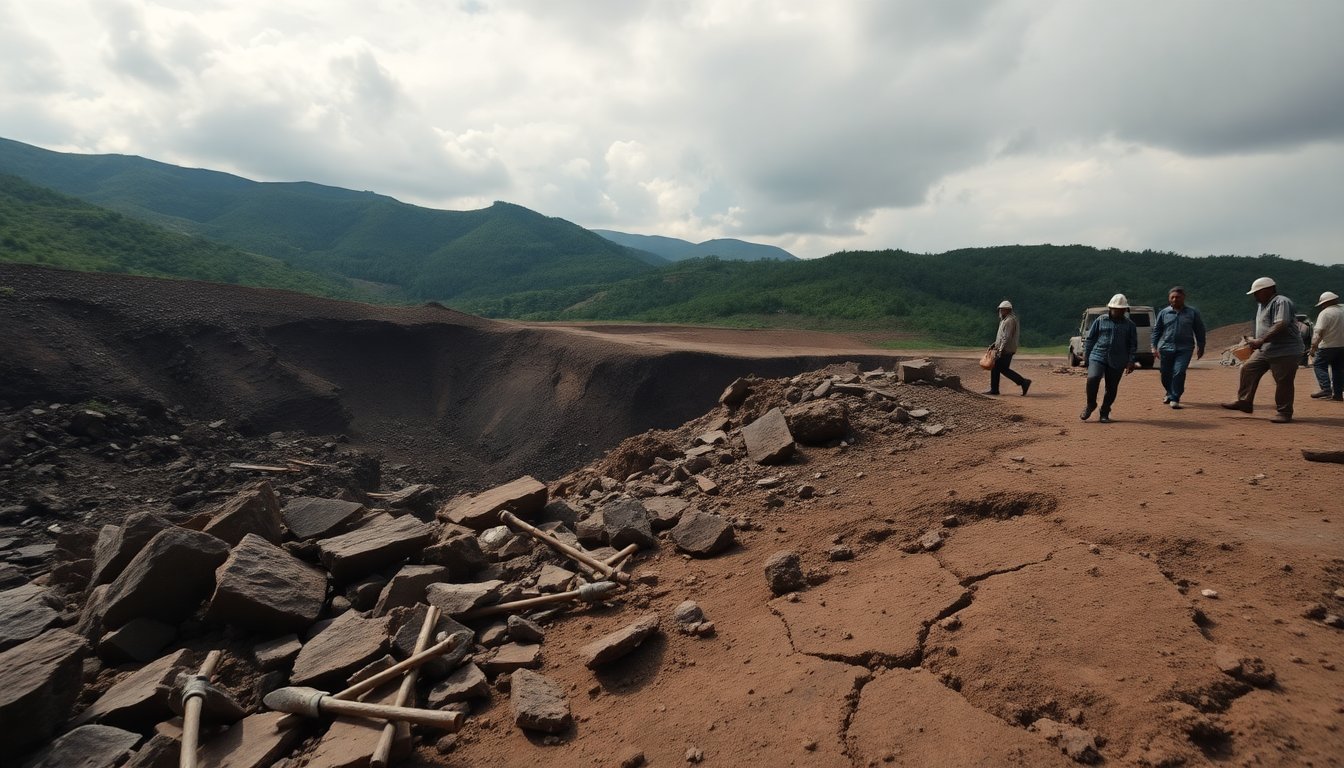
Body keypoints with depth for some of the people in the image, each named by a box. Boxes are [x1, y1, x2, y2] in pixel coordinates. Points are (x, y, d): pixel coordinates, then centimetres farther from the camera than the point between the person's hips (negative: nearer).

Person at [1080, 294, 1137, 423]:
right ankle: (1090, 405, 0)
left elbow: (1133, 344, 8)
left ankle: (1105, 413, 20)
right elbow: (1090, 338, 10)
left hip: (1117, 362, 1)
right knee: (1092, 378, -23)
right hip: (1097, 357, -1)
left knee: (1112, 388, 3)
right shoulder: (1101, 320, 5)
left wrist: (1131, 361, -1)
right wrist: (1085, 355, 7)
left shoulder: (1130, 325, 8)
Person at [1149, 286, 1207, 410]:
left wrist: (1200, 347, 8)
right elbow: (1156, 330, 9)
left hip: (1184, 349, -2)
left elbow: (1199, 330, 9)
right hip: (1166, 348, 2)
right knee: (1165, 374, 10)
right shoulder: (1164, 312, 6)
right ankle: (1170, 393, 36)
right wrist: (1154, 347, 3)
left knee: (1179, 373, -14)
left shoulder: (1192, 312, 4)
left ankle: (1174, 399, -4)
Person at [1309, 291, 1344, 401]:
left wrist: (1314, 345, -17)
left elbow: (1319, 332, -19)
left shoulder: (1325, 313, -12)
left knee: (1320, 366, 1)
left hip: (1328, 346, -7)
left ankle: (1326, 389, -12)